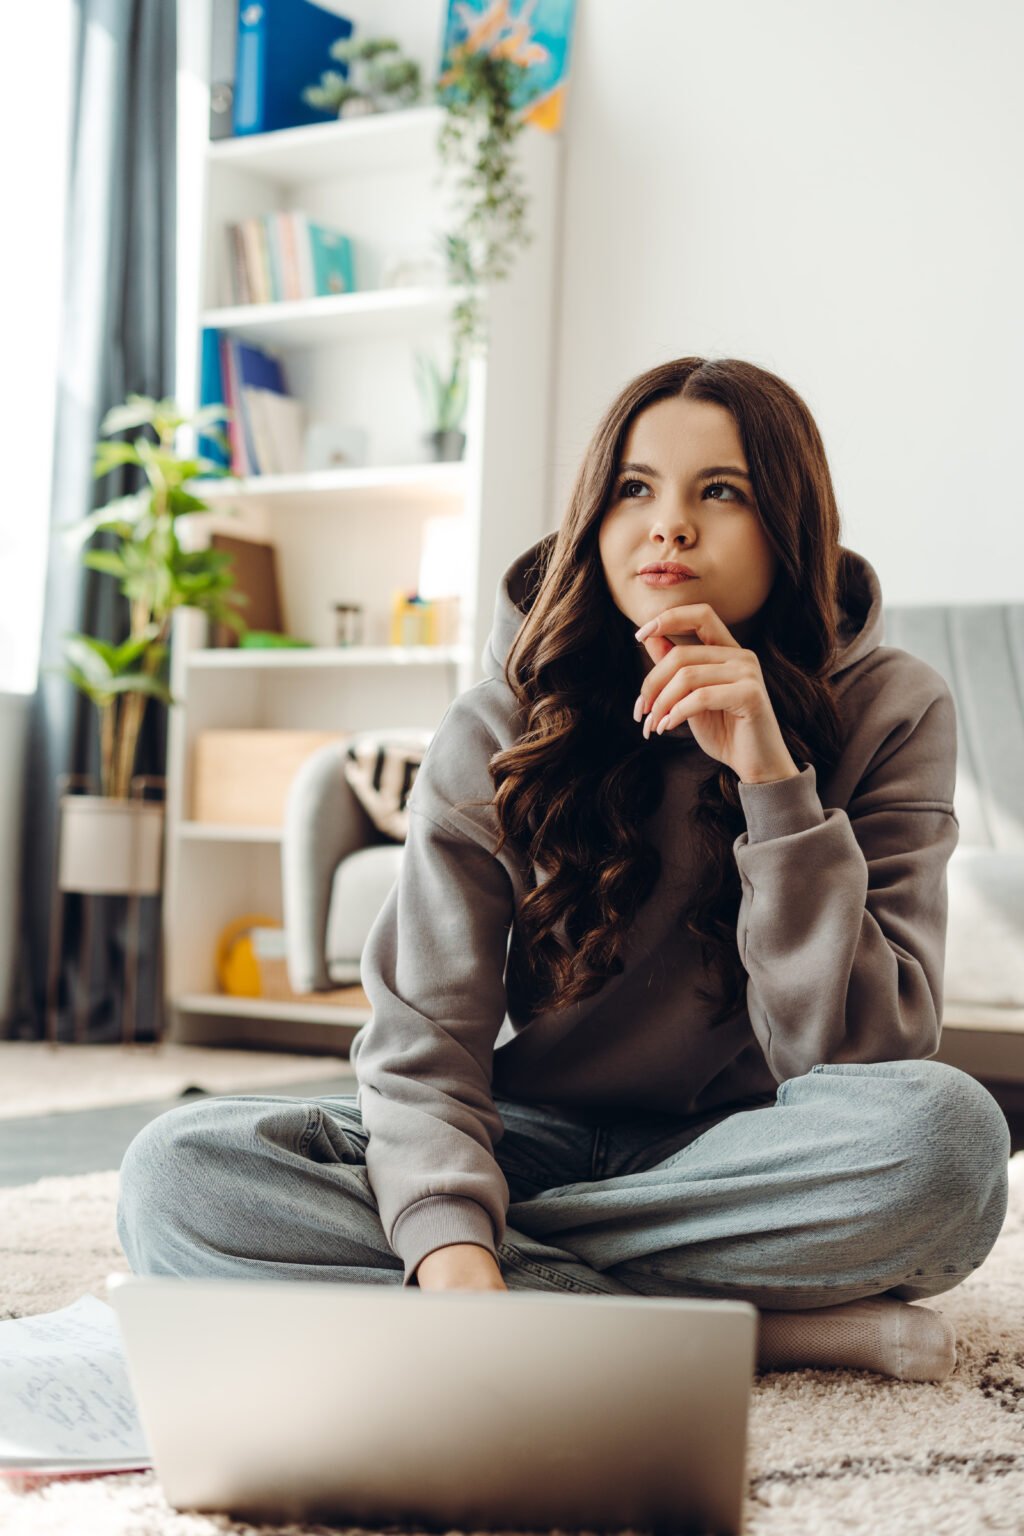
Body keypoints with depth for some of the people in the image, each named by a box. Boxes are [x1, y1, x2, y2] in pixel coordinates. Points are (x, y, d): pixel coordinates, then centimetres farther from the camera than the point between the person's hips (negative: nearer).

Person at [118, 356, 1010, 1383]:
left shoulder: (890, 712, -9)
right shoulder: (495, 733, -7)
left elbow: (850, 1058, -16)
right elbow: (422, 1048, -14)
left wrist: (773, 780, -26)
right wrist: (450, 1250, -34)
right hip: (547, 1140, 2)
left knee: (944, 1129, -36)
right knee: (177, 1172, -23)